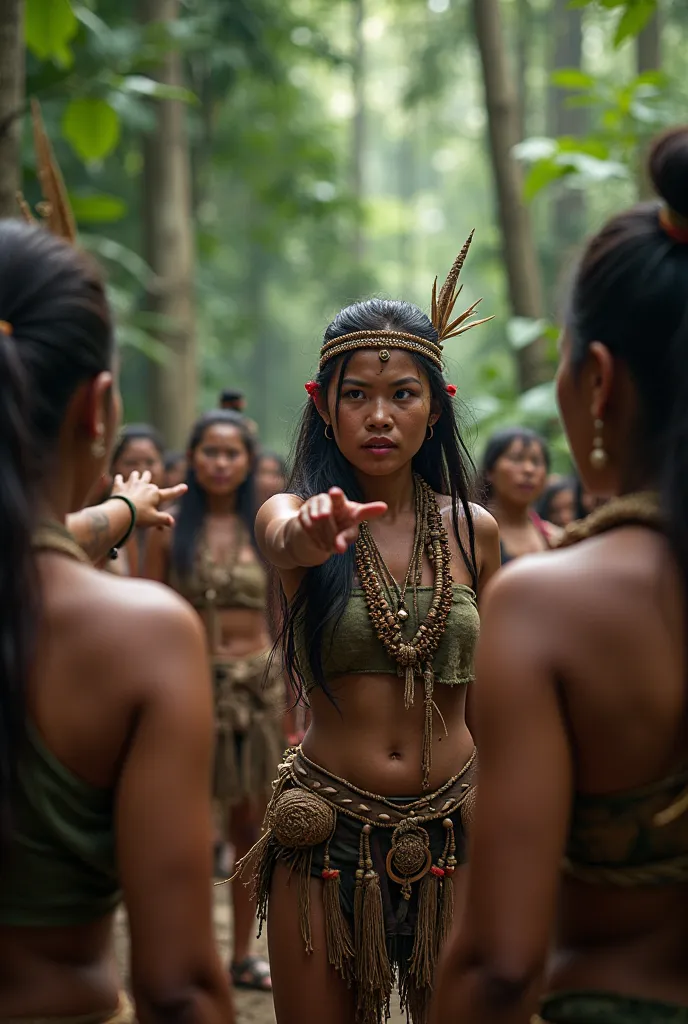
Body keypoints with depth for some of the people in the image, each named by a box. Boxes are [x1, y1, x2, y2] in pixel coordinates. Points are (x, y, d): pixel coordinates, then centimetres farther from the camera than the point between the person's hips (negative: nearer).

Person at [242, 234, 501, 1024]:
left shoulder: (472, 529, 3)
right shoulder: (292, 513, -5)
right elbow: (283, 542, -31)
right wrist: (314, 534, -55)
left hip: (451, 831, 2)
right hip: (327, 834, -1)